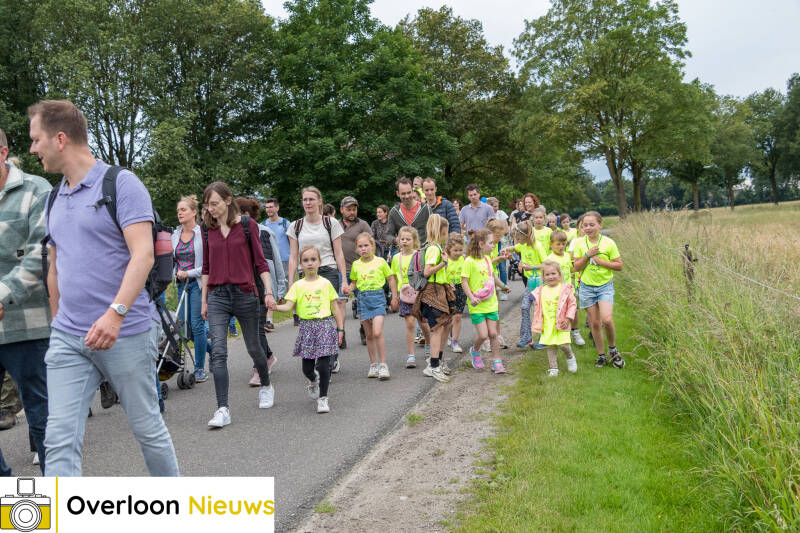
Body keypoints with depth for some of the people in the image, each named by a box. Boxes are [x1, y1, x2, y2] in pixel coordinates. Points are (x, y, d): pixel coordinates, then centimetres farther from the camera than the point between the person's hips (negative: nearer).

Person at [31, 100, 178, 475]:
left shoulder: (121, 184, -8)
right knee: (60, 440, -1)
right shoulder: (55, 198, 14)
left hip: (125, 334, -6)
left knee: (146, 427, 9)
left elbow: (143, 255, -18)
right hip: (67, 339, 6)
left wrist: (116, 312, -30)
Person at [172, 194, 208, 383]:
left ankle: (200, 369, 5)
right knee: (184, 324, 7)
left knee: (196, 324, -6)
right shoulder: (175, 235, 8)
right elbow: (172, 259, 19)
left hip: (198, 282, -6)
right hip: (182, 284, 6)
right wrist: (177, 273, 2)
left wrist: (189, 273, -15)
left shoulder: (202, 233, -10)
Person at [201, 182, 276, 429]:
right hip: (217, 295, 2)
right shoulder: (207, 229, 7)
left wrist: (269, 291, -8)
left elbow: (260, 261, 0)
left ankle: (266, 386, 38)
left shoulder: (247, 224, -2)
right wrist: (204, 300, 12)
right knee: (218, 352, -9)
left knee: (253, 346, 11)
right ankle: (223, 409, -9)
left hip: (245, 293, -2)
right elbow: (206, 267, 13)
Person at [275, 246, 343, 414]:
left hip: (325, 325, -1)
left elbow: (335, 308, 8)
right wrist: (274, 306, -22)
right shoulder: (298, 285, 4)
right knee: (307, 367, 7)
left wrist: (340, 329, 5)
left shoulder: (325, 283, 4)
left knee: (323, 365, -9)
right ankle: (313, 381, 42)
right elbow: (288, 306, -2)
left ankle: (323, 398, 5)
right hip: (306, 327, 2)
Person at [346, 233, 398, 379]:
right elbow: (354, 282, 18)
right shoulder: (356, 264, 7)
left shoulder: (380, 261, -2)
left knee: (377, 333, -15)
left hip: (377, 297, -4)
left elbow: (391, 279, 6)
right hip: (363, 298, 4)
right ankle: (373, 364, 20)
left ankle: (383, 365, -6)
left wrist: (394, 297, 6)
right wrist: (348, 289, -3)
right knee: (369, 335, 9)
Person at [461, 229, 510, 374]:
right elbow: (464, 282, -13)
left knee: (493, 334, 4)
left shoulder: (487, 259, 9)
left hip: (491, 303, 6)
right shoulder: (470, 261, -13)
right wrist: (471, 297, -25)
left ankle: (497, 362, 14)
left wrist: (503, 286, 41)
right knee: (483, 335, -8)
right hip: (477, 305, -6)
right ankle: (475, 351, 24)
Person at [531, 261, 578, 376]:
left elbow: (572, 304, -1)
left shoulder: (565, 288, -4)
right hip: (547, 325, 3)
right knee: (550, 346, 5)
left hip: (561, 323, -3)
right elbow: (538, 307, 14)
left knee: (563, 344, -10)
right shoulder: (541, 291, 6)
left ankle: (570, 357, 22)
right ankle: (553, 368, 17)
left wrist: (568, 318, -10)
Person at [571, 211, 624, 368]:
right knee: (594, 323, 6)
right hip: (587, 286, 2)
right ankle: (601, 355, 20)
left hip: (605, 286, -2)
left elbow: (619, 266, -6)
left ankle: (613, 350, 7)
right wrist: (587, 255, -17)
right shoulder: (579, 243, -1)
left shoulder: (608, 243, -7)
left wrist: (600, 261, -16)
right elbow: (576, 267, -3)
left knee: (607, 319, -18)